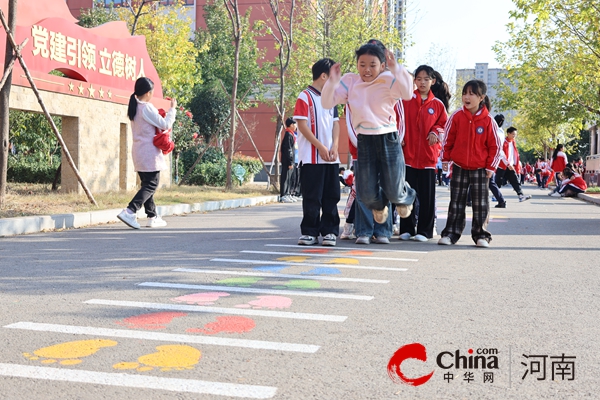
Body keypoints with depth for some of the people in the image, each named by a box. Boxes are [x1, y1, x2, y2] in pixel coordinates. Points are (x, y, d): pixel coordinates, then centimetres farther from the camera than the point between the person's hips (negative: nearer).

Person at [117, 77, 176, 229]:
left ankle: (153, 217, 17)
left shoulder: (134, 108, 11)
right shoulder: (147, 108, -14)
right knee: (151, 185, -6)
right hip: (149, 152, -9)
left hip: (139, 152, 9)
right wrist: (172, 109, 0)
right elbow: (165, 125, -11)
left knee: (147, 184, 13)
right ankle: (129, 212, -19)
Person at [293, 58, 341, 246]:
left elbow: (335, 123, 15)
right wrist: (320, 147, -14)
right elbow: (302, 124, -11)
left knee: (331, 196, 6)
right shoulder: (305, 96, -5)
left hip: (331, 157, 6)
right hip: (312, 157, -6)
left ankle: (329, 231, 12)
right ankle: (310, 232, 7)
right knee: (312, 197, -1)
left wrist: (334, 146, -1)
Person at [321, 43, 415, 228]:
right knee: (367, 194, 1)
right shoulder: (350, 81, 2)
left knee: (393, 192, -1)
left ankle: (405, 197, 40)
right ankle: (379, 205, 41)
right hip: (364, 141, 3)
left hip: (388, 140, -2)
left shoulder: (388, 80, -8)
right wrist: (332, 82, -18)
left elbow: (407, 93, -27)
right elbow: (327, 103, -1)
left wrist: (396, 69, -39)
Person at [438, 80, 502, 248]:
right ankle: (450, 234, 13)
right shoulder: (457, 116, -4)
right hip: (459, 167, 1)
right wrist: (445, 158, 5)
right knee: (456, 202, 7)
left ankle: (481, 235, 13)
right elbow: (448, 138, 5)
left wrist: (491, 166, 0)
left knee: (481, 204, 4)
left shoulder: (488, 120, -7)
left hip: (480, 169, -1)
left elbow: (495, 145, 0)